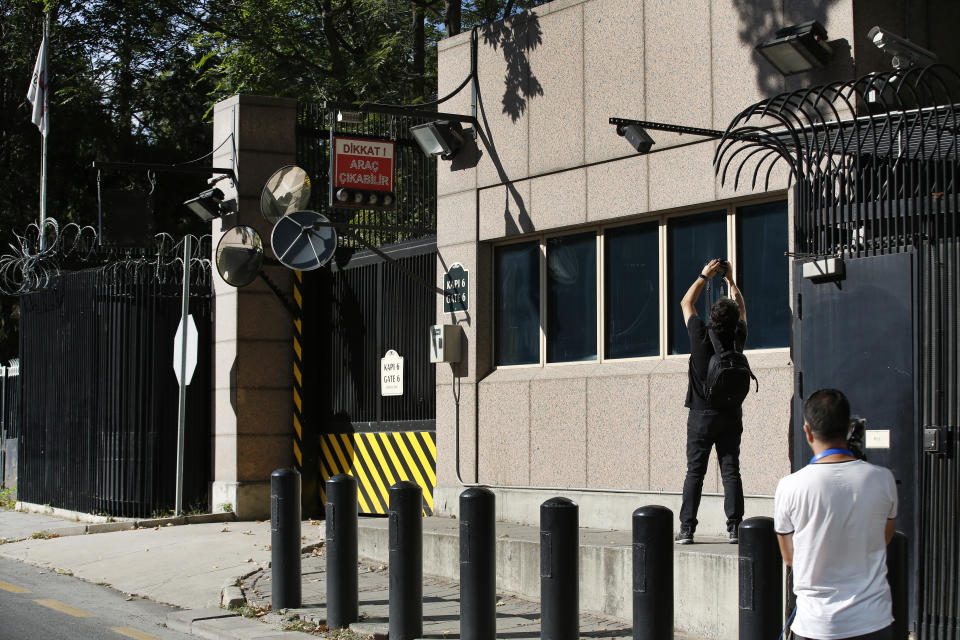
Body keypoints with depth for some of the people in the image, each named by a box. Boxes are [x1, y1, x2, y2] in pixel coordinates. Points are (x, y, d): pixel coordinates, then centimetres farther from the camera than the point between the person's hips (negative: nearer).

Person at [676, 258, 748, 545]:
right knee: (731, 470, 3)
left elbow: (686, 303, 5)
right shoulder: (738, 338, -3)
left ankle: (687, 528, -1)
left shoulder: (701, 337, -10)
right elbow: (742, 309, 17)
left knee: (695, 471, 0)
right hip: (731, 414, 2)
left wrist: (705, 276, 12)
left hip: (702, 414, -2)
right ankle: (734, 527, -2)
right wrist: (730, 279, 22)